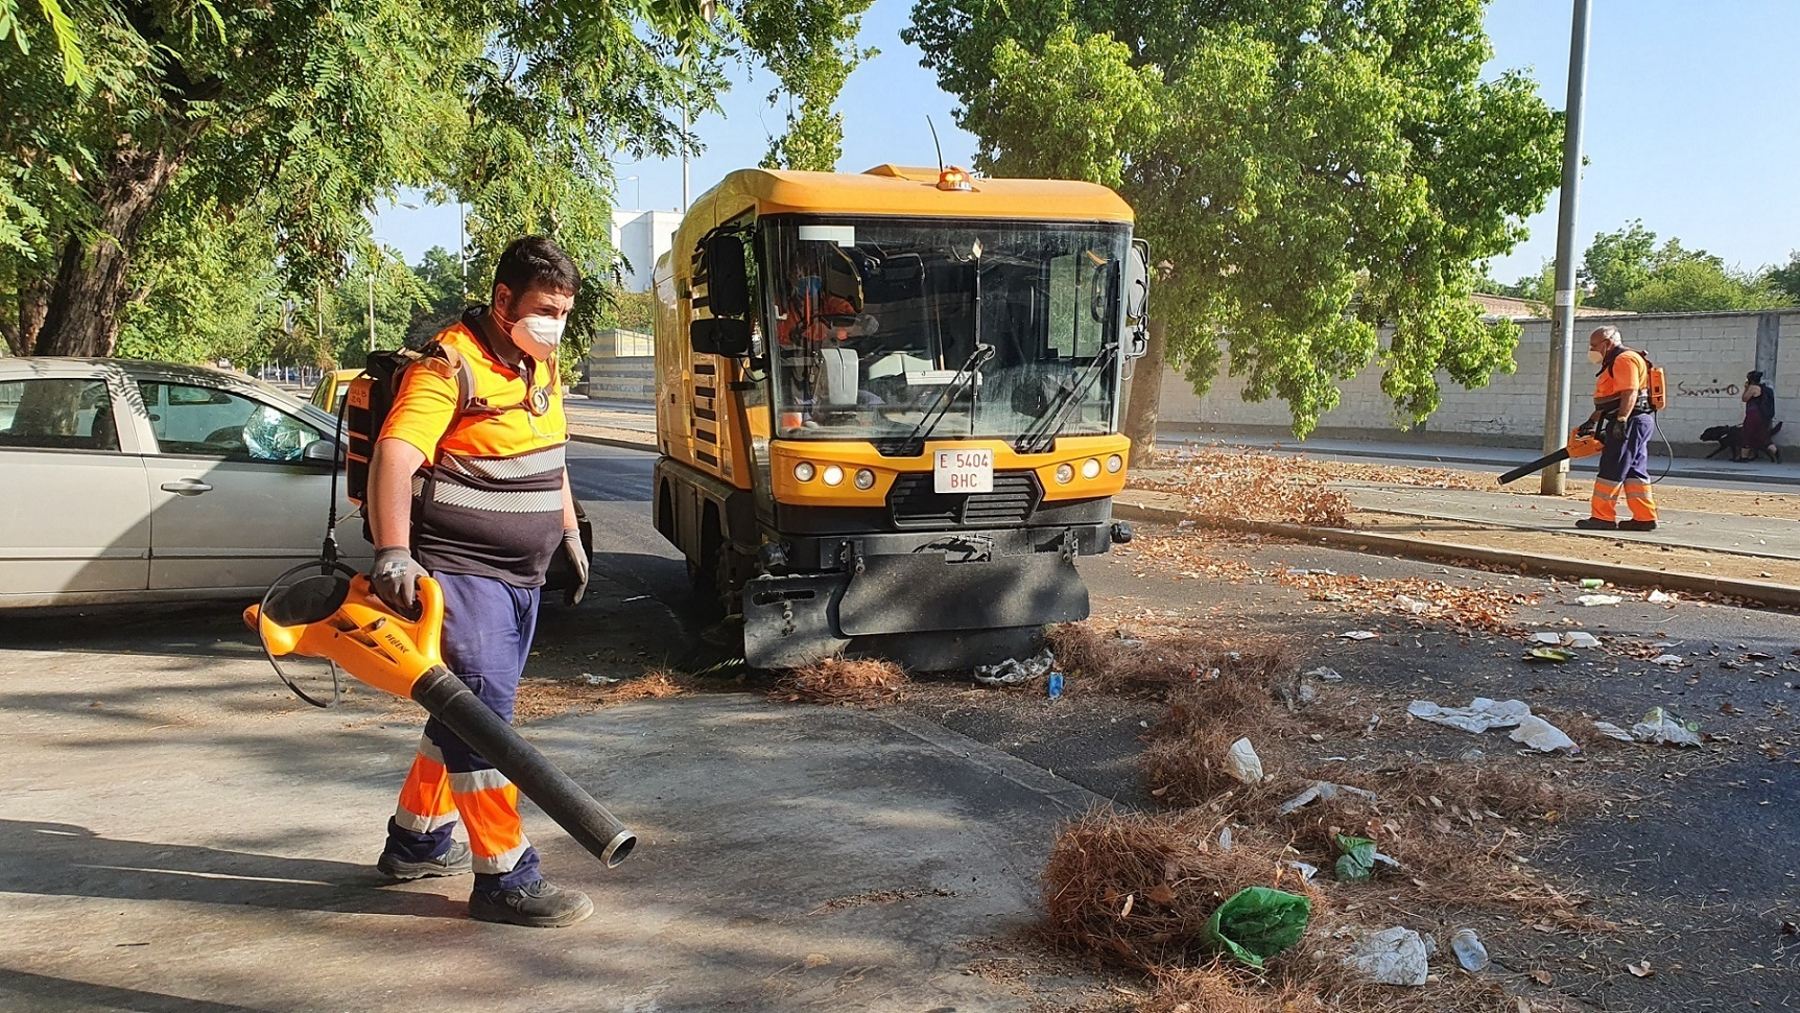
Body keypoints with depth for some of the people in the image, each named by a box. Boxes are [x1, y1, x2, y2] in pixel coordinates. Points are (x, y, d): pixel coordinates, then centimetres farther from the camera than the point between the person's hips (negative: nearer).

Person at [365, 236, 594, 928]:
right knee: (482, 714, -10)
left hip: (518, 574, 9)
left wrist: (569, 534, 25)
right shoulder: (451, 365, -16)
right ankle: (504, 877, -4)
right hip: (457, 572, -9)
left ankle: (416, 842, 33)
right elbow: (394, 457, -27)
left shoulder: (539, 362, 12)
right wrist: (392, 553, -38)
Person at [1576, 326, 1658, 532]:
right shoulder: (1614, 363, 24)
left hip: (1631, 421, -11)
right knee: (1634, 471, 9)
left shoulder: (1625, 359, -11)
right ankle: (1645, 517, 8)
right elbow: (1607, 400, 28)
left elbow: (1630, 393, -22)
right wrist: (1591, 422, 26)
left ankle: (1602, 517, -7)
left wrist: (1621, 420, -29)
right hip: (1635, 423, 11)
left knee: (1612, 470, -8)